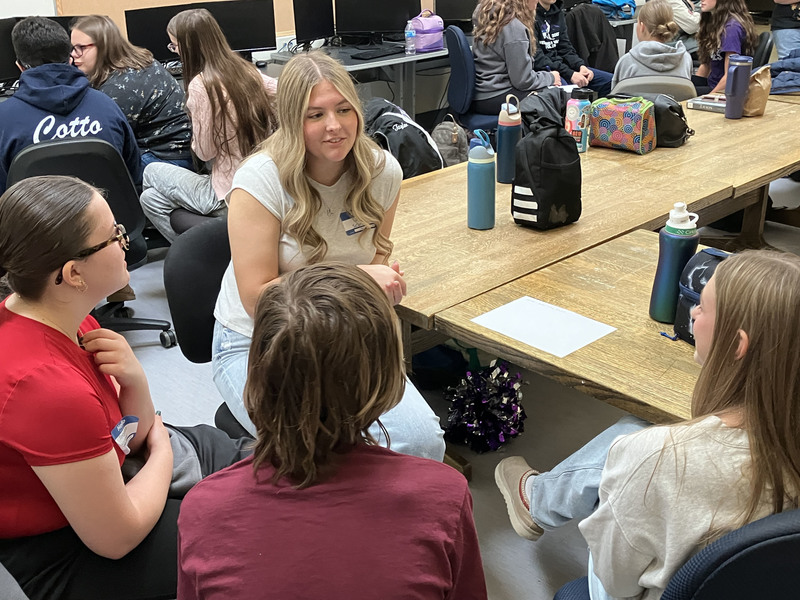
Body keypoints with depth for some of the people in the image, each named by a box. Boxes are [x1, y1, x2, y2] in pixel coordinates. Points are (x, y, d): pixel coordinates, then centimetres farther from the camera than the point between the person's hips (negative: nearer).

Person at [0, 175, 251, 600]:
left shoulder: (67, 321, -8)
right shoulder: (48, 389, -37)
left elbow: (133, 438, 2)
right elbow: (118, 538, -27)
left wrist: (134, 382, -20)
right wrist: (162, 452, -9)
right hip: (62, 555, -8)